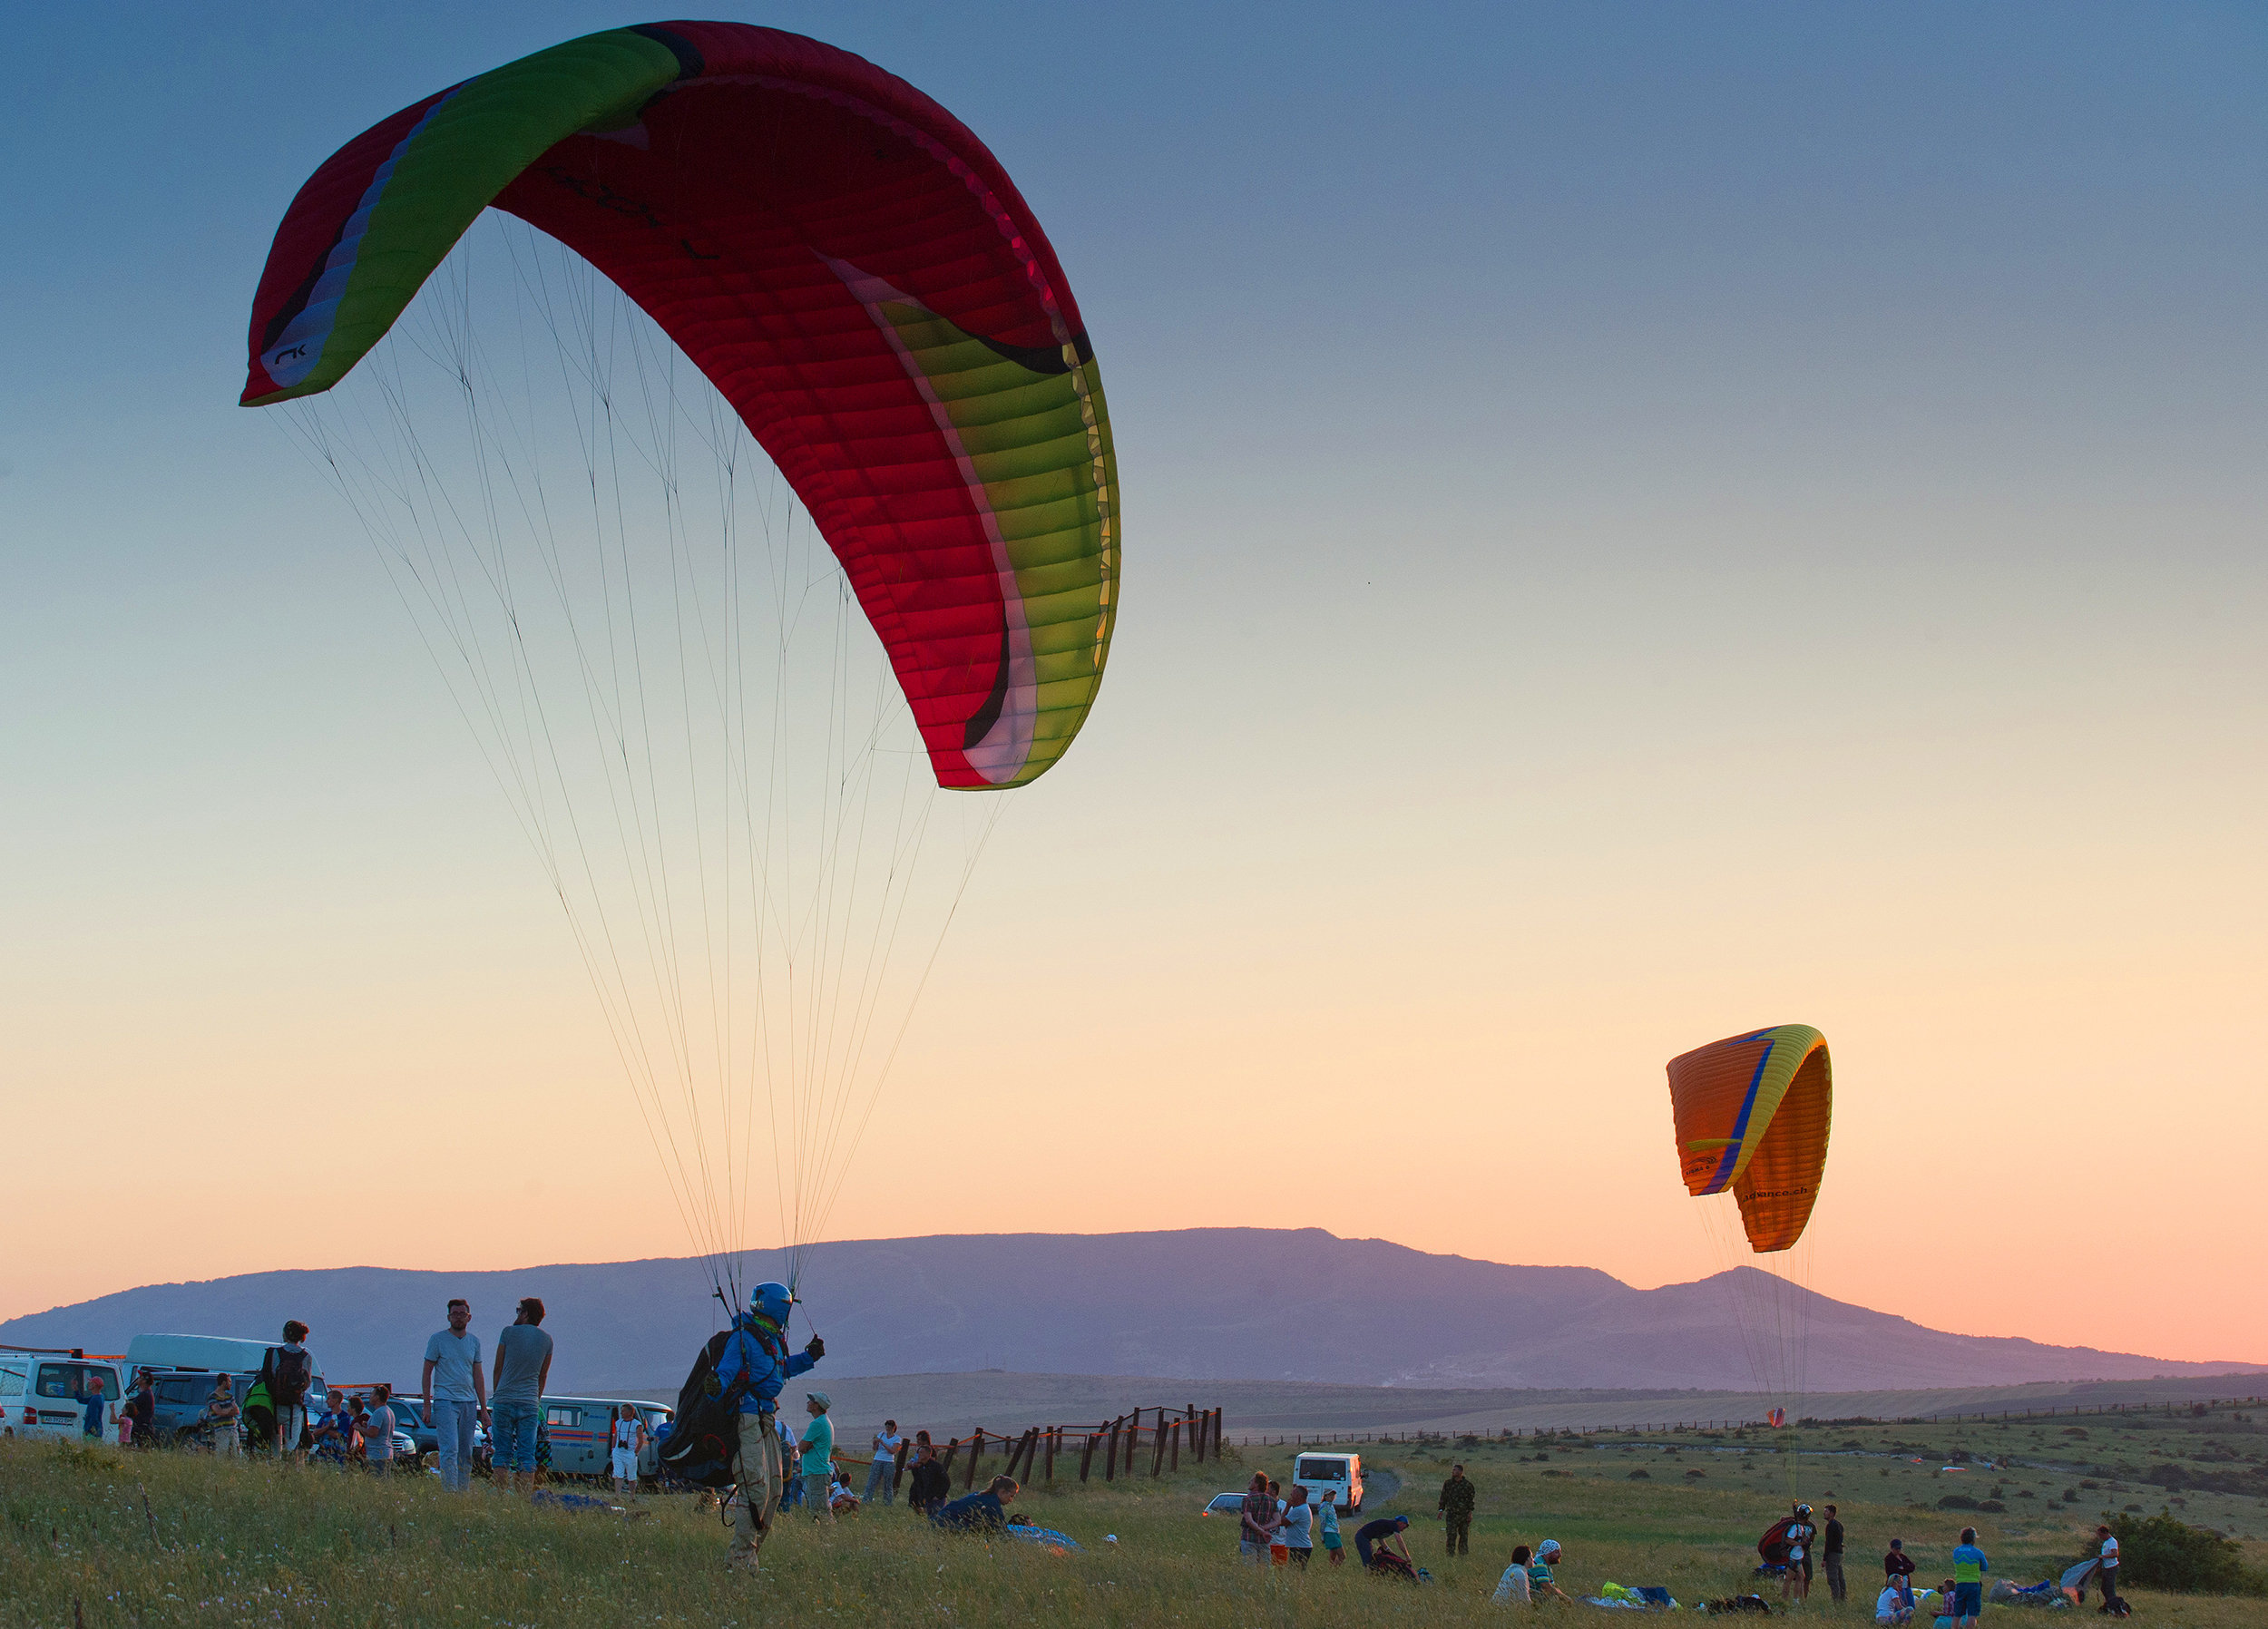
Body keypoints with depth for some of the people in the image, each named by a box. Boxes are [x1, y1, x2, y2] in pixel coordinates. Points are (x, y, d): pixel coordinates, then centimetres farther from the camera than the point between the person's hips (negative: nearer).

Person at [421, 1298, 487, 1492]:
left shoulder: (474, 1342, 13)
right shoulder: (438, 1340, 0)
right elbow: (427, 1373, 2)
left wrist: (483, 1409, 13)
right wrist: (426, 1405, -5)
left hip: (469, 1403, 5)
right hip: (445, 1401, -5)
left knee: (466, 1453, 5)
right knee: (450, 1450, -15)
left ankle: (464, 1492, 9)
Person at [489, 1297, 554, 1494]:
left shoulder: (509, 1333, -1)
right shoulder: (546, 1340, 8)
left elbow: (498, 1369, 4)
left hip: (504, 1402, -2)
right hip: (530, 1404, 2)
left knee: (501, 1454, 1)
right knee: (527, 1456, 3)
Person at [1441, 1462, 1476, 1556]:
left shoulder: (1468, 1485, 2)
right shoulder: (1447, 1484, 6)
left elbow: (1471, 1499, 4)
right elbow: (1443, 1498, 10)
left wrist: (1470, 1512, -4)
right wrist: (1441, 1510, 4)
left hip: (1464, 1515, 0)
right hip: (1452, 1514, 0)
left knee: (1464, 1536, 5)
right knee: (1451, 1535, -9)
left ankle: (1462, 1555, 15)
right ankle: (1450, 1555, -6)